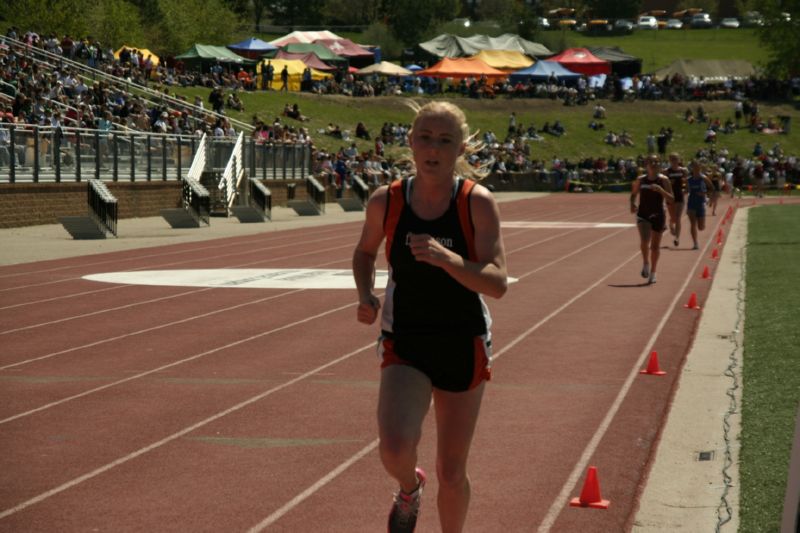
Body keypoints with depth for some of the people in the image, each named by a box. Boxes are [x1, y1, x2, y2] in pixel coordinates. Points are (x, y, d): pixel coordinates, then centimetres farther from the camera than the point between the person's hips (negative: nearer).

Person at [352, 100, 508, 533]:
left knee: (451, 473, 8)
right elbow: (365, 251, 15)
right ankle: (409, 487, 14)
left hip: (463, 347, 0)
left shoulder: (477, 203, -11)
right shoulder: (386, 201, -5)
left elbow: (498, 283, -18)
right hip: (404, 346, 0)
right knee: (395, 449, -23)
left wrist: (448, 259, -35)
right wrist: (365, 294, -4)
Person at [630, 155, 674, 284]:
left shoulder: (663, 180, -3)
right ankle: (645, 263, 3)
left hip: (658, 215, 0)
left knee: (655, 245, 8)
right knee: (644, 240, -22)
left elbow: (671, 199, -6)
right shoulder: (640, 180, 2)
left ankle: (652, 273, 23)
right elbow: (633, 194, 15)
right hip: (643, 214, 0)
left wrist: (661, 190, -23)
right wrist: (632, 204, -6)